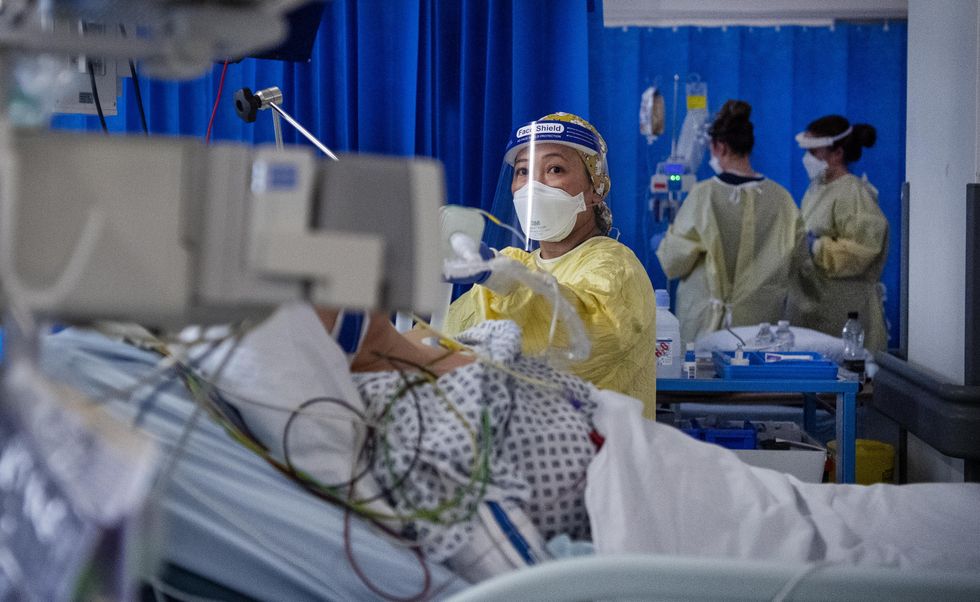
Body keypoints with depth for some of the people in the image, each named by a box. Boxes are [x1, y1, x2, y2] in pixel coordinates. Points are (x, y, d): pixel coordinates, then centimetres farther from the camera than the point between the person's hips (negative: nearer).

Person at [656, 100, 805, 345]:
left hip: (708, 319, -3)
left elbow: (674, 262, -6)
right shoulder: (780, 197, -3)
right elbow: (794, 257, 7)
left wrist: (669, 236, 14)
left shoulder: (704, 195, -11)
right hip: (762, 317, 3)